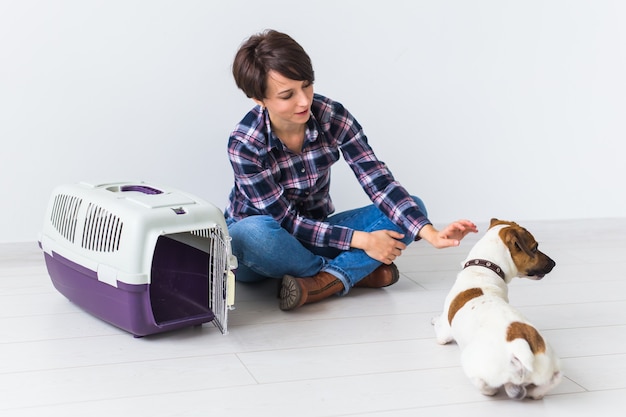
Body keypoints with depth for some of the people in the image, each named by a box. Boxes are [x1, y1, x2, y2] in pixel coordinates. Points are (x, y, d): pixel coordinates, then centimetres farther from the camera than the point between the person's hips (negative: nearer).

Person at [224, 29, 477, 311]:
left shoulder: (332, 117, -15)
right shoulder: (244, 145, -23)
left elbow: (378, 183, -18)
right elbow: (285, 220, -22)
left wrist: (430, 233, -32)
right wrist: (361, 240, -27)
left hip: (317, 231, 4)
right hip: (259, 245, -3)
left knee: (411, 209, -14)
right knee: (251, 234, -41)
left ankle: (323, 283, -31)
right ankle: (358, 272, -20)